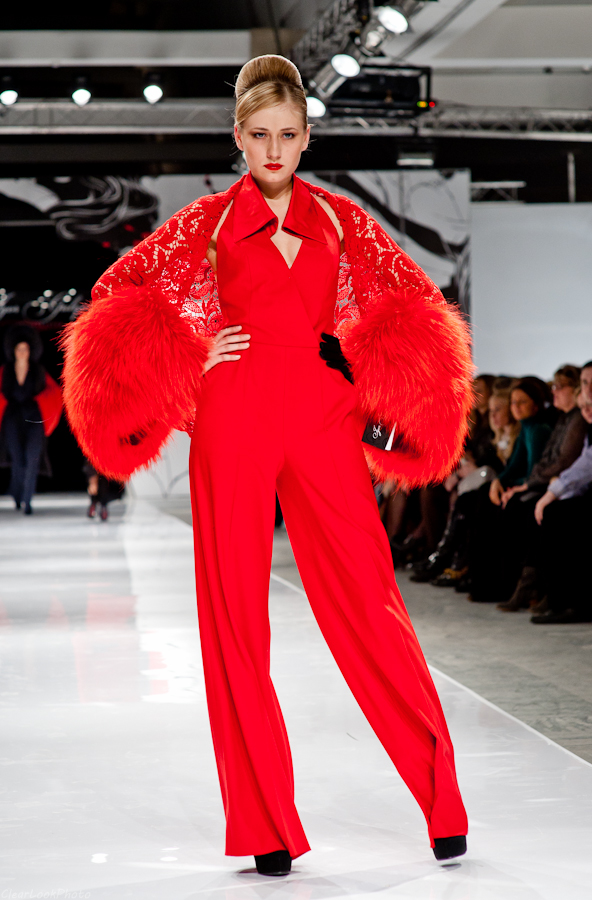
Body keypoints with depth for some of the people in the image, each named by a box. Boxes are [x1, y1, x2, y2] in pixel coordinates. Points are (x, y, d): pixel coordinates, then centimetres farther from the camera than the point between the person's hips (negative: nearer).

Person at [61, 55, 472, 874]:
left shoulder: (340, 218, 12)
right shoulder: (209, 220, 9)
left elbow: (415, 303, 18)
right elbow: (117, 293, 12)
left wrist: (371, 377, 6)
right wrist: (194, 356, 2)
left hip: (324, 415, 0)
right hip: (234, 420, 0)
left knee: (368, 599, -5)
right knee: (236, 608, 0)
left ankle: (444, 800, 5)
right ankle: (265, 826, 7)